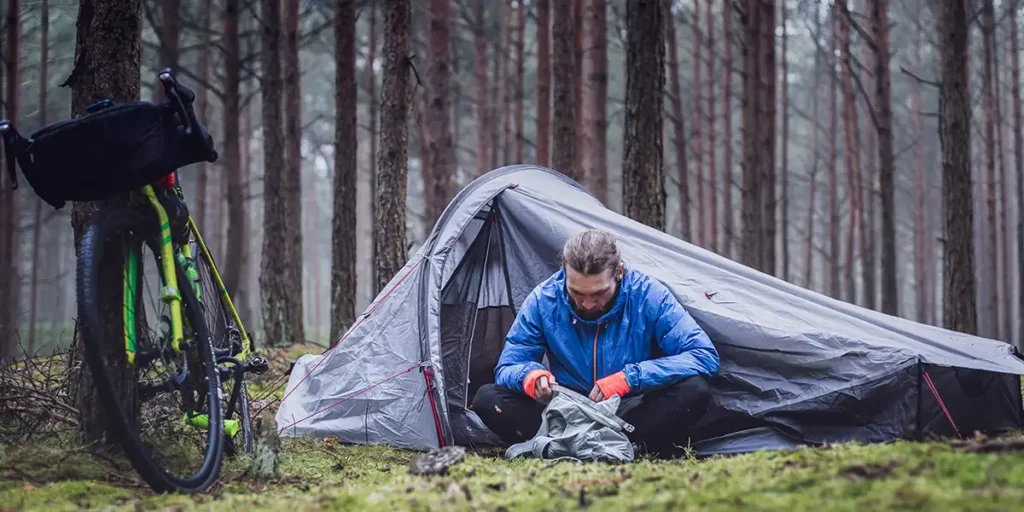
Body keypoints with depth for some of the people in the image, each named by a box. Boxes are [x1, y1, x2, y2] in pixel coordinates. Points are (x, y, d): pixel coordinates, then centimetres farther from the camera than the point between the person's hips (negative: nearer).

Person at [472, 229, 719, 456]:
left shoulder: (648, 295, -14)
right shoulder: (544, 300, -9)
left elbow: (705, 355, -18)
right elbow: (506, 368, -3)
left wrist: (629, 378, -28)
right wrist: (529, 375, -29)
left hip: (631, 415, -1)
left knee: (694, 390, -31)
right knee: (486, 398, -22)